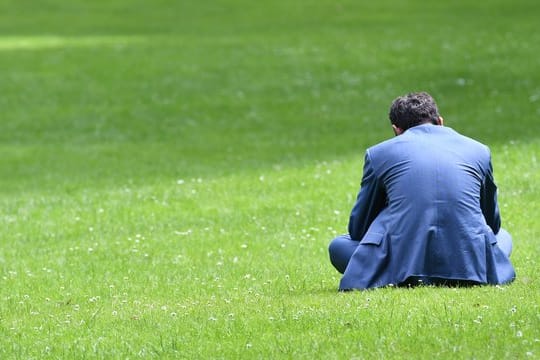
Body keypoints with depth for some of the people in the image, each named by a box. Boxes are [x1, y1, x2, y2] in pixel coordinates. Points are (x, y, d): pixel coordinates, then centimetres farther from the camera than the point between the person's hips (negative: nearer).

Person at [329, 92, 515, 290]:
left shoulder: (378, 153, 12)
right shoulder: (479, 150, 17)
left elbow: (358, 227, 20)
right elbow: (492, 223, 29)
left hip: (402, 262, -2)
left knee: (338, 246, 24)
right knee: (502, 236, 35)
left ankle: (402, 278, -4)